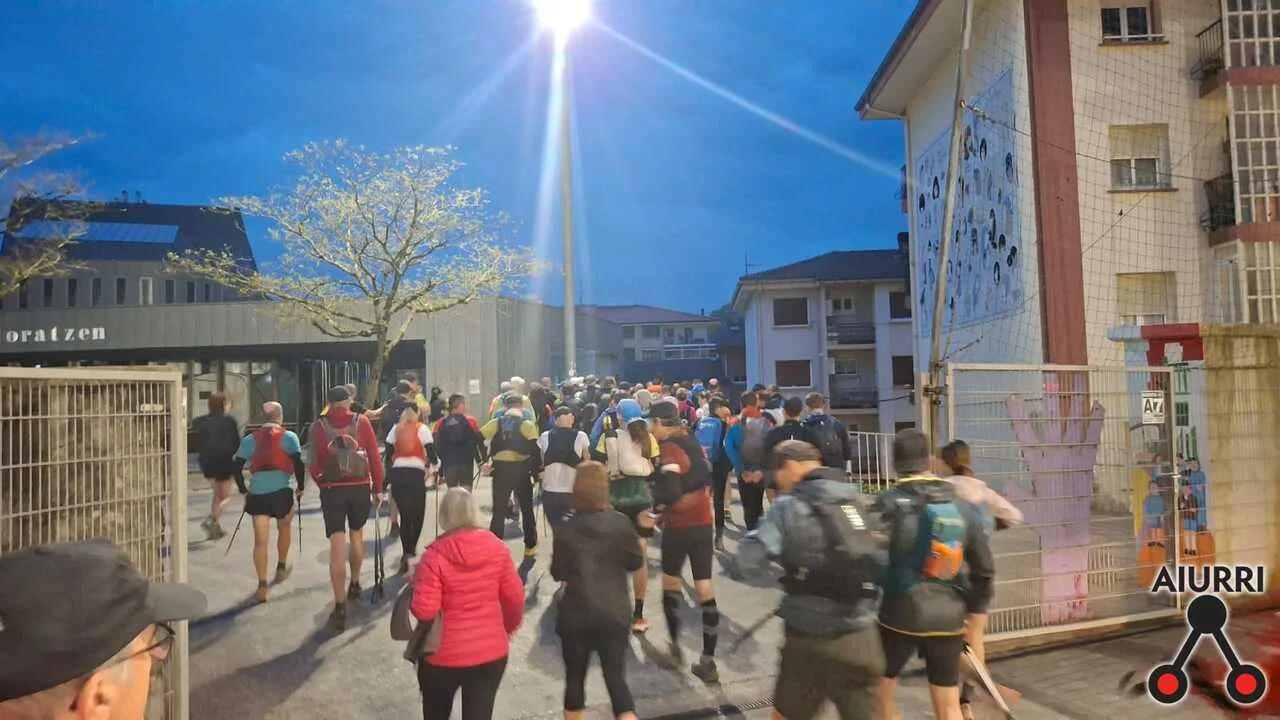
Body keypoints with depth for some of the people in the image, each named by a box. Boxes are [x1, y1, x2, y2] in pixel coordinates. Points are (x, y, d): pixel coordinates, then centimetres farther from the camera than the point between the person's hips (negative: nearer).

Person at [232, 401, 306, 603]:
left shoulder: (249, 439, 12)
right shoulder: (289, 437, 3)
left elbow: (237, 467, 8)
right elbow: (298, 463, -7)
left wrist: (243, 490, 19)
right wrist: (300, 487, 6)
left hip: (256, 492, 2)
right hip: (281, 490, -2)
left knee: (260, 540, 4)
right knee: (285, 527, 26)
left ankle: (262, 586, 2)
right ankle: (281, 567, 35)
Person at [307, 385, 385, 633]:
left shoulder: (319, 426, -1)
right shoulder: (362, 422, 0)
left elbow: (314, 464, -1)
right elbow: (374, 457, -1)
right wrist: (378, 488, 7)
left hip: (332, 490, -1)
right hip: (360, 488, 1)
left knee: (337, 547, -3)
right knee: (357, 536, 23)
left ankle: (340, 608, -7)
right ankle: (355, 585, 38)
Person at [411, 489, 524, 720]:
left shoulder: (435, 555, -17)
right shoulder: (497, 547, -7)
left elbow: (424, 611, -17)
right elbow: (515, 597, 0)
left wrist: (417, 581, 1)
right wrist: (509, 627, 19)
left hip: (444, 656, -2)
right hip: (492, 652, 2)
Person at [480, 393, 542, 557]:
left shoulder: (496, 423, 6)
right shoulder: (527, 424, -3)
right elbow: (534, 447, -14)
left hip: (500, 470, 2)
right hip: (520, 470, -2)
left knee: (498, 511, 9)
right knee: (527, 509, 15)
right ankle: (530, 546, 21)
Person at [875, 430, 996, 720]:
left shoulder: (889, 504, -13)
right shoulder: (964, 506, 1)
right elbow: (984, 569, 5)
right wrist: (967, 606, 18)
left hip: (900, 614, -4)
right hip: (948, 618, 4)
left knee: (880, 691, 16)